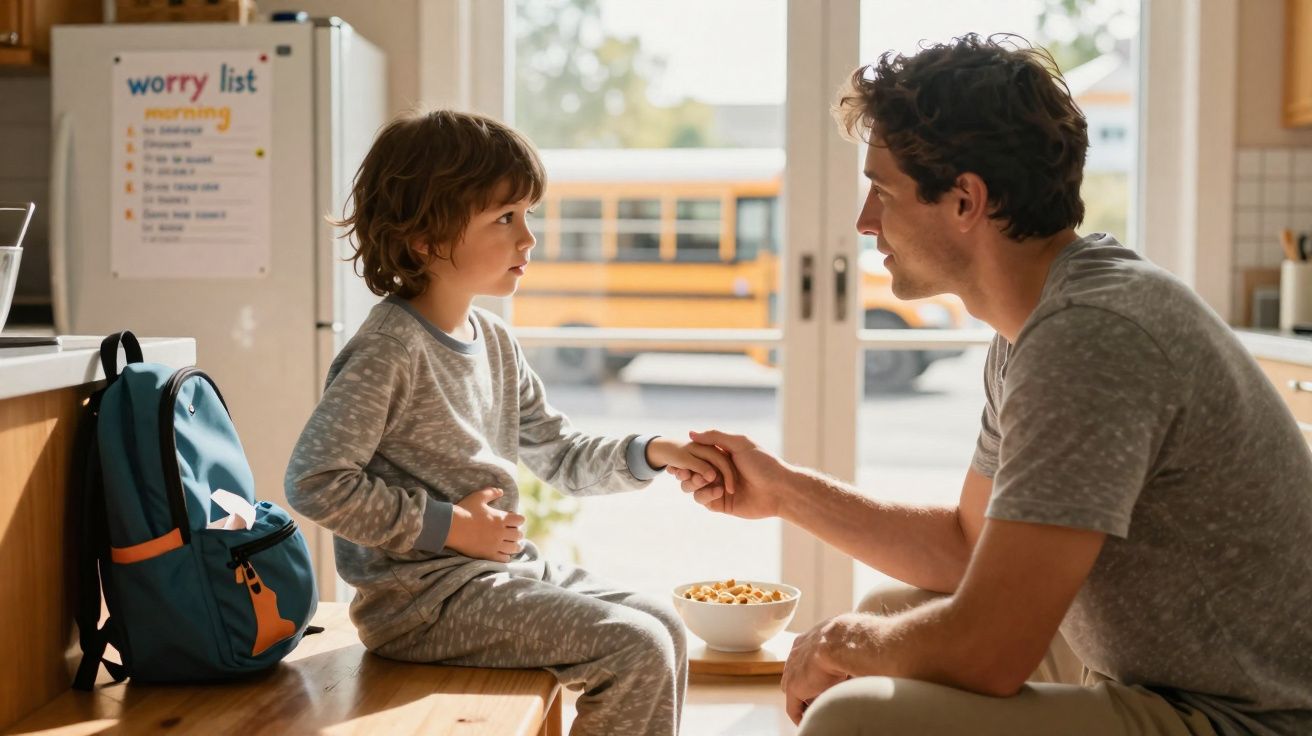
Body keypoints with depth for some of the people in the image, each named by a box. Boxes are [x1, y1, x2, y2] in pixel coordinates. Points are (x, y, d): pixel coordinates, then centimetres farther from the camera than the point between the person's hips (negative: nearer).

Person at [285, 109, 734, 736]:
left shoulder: (493, 342, 9)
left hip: (504, 567, 9)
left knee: (664, 627, 8)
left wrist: (653, 453, -2)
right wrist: (447, 525, -18)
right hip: (424, 597, -9)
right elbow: (315, 482, -22)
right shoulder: (389, 353, -19)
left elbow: (559, 455, 14)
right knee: (635, 649, -15)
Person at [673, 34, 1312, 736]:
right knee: (890, 615, 18)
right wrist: (785, 489, 11)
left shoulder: (1089, 336, -26)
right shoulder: (1036, 326, 6)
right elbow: (968, 543, 15)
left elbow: (984, 653, -26)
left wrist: (844, 642, -7)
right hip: (1147, 677, 10)